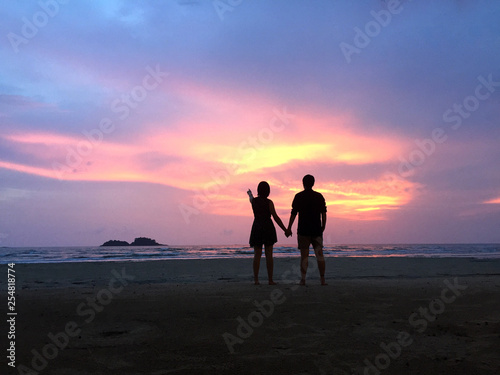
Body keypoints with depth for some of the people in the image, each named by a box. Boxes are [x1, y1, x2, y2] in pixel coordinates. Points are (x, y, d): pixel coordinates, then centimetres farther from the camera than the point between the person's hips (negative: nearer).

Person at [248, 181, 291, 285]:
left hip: (257, 229, 3)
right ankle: (270, 280, -1)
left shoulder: (253, 200, 4)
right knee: (269, 255, -1)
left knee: (257, 255, 2)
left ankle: (256, 279, -6)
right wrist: (285, 229, -5)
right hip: (268, 229, -3)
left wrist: (249, 193, 55)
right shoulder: (269, 202, -7)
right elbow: (275, 217, -10)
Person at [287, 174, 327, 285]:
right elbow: (323, 213, 5)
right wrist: (323, 226, 16)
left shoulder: (298, 196, -3)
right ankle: (323, 279, 4)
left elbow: (293, 213, -5)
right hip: (317, 229, 2)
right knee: (319, 254, 6)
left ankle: (303, 279, -2)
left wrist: (289, 228, 1)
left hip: (303, 230, -2)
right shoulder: (319, 196, 4)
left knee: (304, 255, 1)